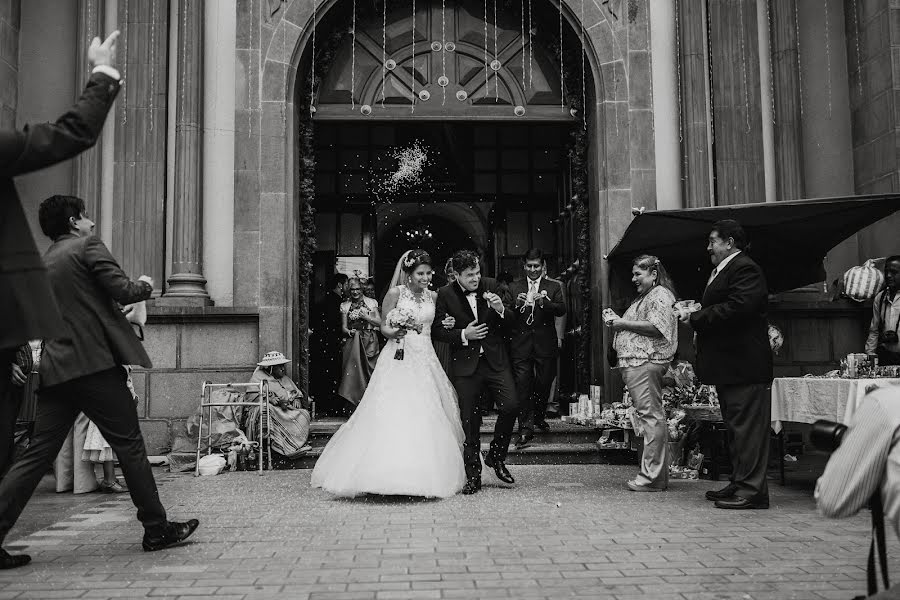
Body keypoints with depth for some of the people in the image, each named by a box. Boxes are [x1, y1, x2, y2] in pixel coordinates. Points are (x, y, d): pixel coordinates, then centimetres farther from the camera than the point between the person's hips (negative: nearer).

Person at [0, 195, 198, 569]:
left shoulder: (43, 262, 20)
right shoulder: (88, 246, -2)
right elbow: (121, 290, -12)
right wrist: (145, 286, 9)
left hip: (55, 369, 7)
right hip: (94, 363, -7)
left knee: (37, 454, 7)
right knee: (129, 444, 0)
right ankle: (156, 528, 7)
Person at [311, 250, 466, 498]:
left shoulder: (433, 296, 11)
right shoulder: (395, 293, -2)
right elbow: (384, 327, 2)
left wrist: (445, 326, 0)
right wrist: (396, 331, -19)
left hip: (425, 361, 4)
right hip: (399, 359, -4)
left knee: (425, 417, 2)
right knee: (393, 415, -10)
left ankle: (424, 476, 10)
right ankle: (389, 474, -5)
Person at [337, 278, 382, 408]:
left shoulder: (371, 302, 6)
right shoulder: (345, 306, 9)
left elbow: (379, 322, 4)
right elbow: (343, 327, 9)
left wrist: (366, 317, -9)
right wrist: (349, 331, -12)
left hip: (369, 342, -1)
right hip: (352, 342, 1)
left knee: (369, 371, -4)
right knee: (353, 371, -6)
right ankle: (355, 405, -2)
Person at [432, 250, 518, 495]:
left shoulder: (490, 286, 3)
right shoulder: (445, 295, -4)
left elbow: (509, 324, 7)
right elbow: (437, 330, -2)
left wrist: (501, 309, -14)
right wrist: (463, 335, -15)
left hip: (495, 361, 2)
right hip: (465, 365, -2)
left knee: (511, 406, -11)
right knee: (470, 421, 4)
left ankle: (495, 456, 15)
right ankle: (473, 476, 16)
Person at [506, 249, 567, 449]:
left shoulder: (553, 287, 7)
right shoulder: (514, 287, 9)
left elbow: (562, 310, -8)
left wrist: (543, 301, -24)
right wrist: (516, 304, -18)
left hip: (545, 345, 1)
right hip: (521, 345, 0)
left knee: (544, 385, 11)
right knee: (523, 387, -5)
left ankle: (539, 417, 36)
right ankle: (525, 430, -3)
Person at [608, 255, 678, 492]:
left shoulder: (660, 295, -6)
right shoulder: (644, 297, 26)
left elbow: (656, 327, -18)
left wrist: (624, 323, -12)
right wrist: (618, 324, 11)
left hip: (646, 363, -11)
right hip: (635, 363, 11)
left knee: (651, 416, -10)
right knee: (650, 417, 10)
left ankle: (652, 477, -9)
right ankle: (659, 474, 14)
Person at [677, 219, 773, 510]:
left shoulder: (745, 269, -12)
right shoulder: (722, 271, 20)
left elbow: (736, 308, -25)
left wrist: (694, 318, -18)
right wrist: (694, 314, 1)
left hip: (744, 364, -11)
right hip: (729, 366, 11)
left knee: (747, 426, -8)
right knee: (735, 427, 15)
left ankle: (752, 490, -5)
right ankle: (740, 483, 24)